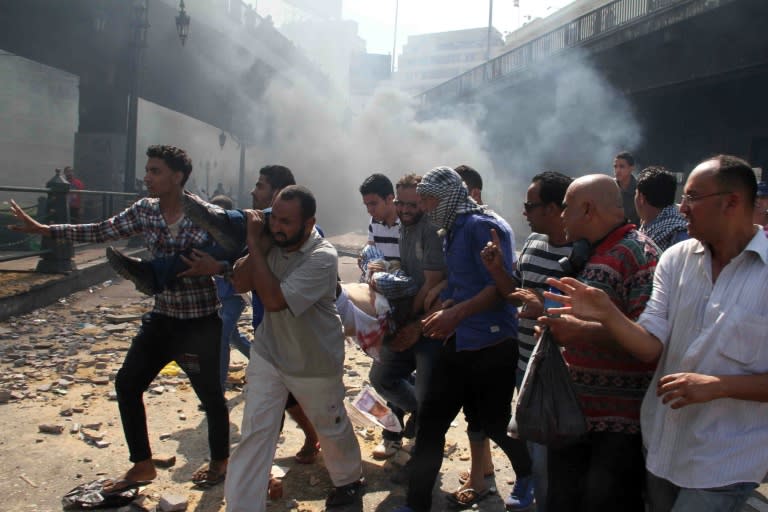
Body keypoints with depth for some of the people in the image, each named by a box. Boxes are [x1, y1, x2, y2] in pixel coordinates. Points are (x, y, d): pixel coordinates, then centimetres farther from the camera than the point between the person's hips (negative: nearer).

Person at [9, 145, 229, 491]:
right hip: (161, 318, 6)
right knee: (127, 384, 9)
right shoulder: (145, 210, 0)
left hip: (200, 323, -6)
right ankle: (142, 465, 25)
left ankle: (219, 462, 30)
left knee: (210, 394, 6)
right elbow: (101, 231, 6)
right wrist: (43, 229, 5)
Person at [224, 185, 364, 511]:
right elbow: (241, 283, -11)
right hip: (268, 353, 4)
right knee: (254, 433, -3)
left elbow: (274, 300, -35)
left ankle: (348, 480, 47)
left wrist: (254, 245, -31)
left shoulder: (322, 257, -28)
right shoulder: (273, 240, -10)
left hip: (316, 363, -3)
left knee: (332, 427, 19)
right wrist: (260, 245, -23)